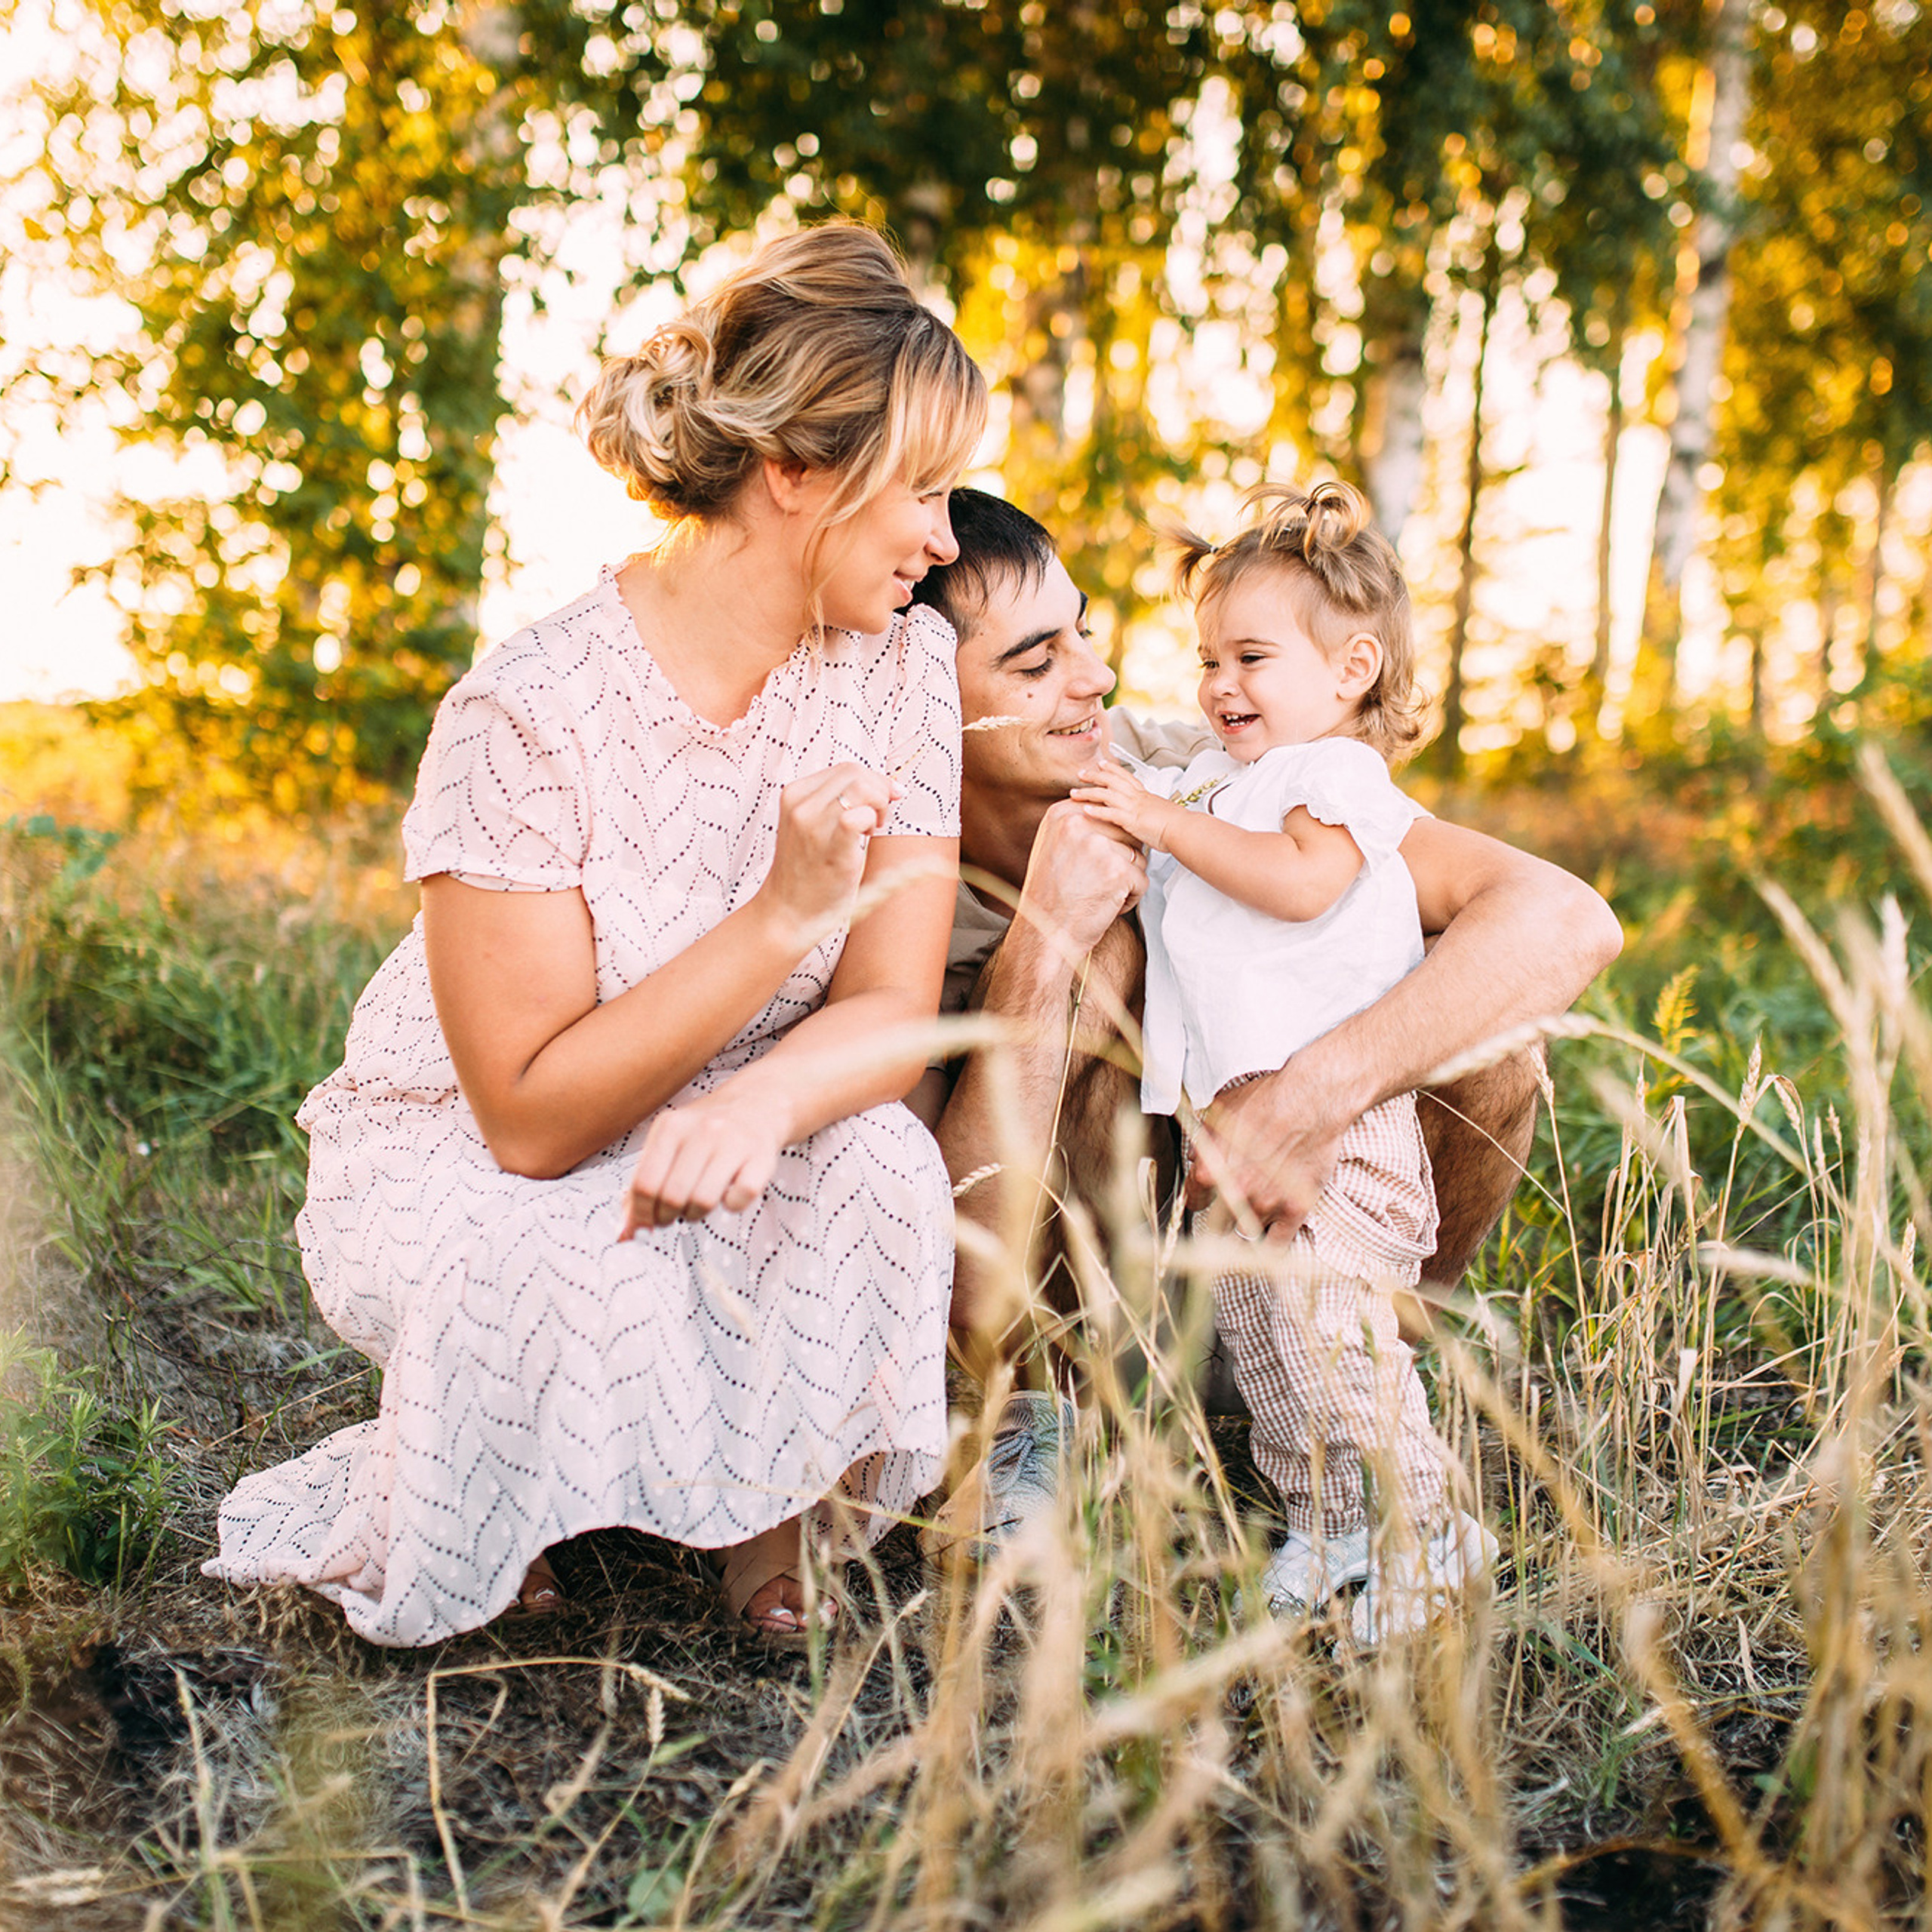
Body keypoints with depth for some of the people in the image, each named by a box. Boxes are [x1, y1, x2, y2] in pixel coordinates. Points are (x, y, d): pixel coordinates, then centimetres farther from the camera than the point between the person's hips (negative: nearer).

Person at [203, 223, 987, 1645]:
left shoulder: (902, 665, -11)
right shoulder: (531, 716, -26)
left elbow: (893, 1016, -15)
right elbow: (533, 1116, -26)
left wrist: (761, 1100, -40)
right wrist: (786, 916, -36)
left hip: (702, 1159, 4)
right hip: (454, 1167, -3)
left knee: (881, 1163, -29)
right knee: (588, 1287, -36)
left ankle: (772, 1538, -2)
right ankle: (397, 1520, 1)